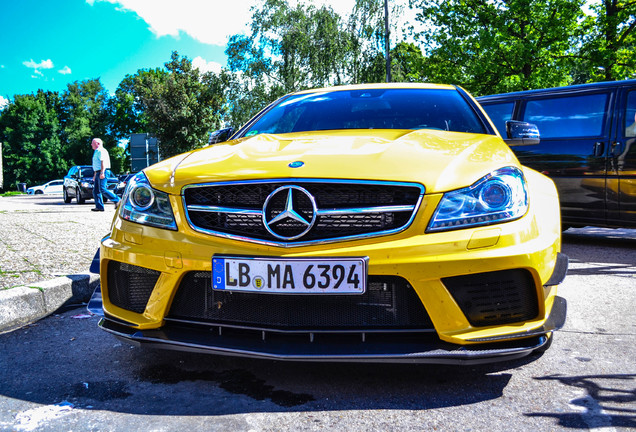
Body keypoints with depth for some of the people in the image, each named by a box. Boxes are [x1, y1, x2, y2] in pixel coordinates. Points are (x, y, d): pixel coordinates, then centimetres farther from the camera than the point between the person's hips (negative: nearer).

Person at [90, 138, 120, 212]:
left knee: (102, 189, -18)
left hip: (102, 172, -11)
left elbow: (103, 162, -19)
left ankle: (117, 200, -13)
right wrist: (95, 175, 26)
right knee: (95, 191, 5)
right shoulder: (96, 152, 24)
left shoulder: (101, 151, -8)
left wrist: (102, 172, -28)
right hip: (98, 172, 11)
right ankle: (99, 207, 3)